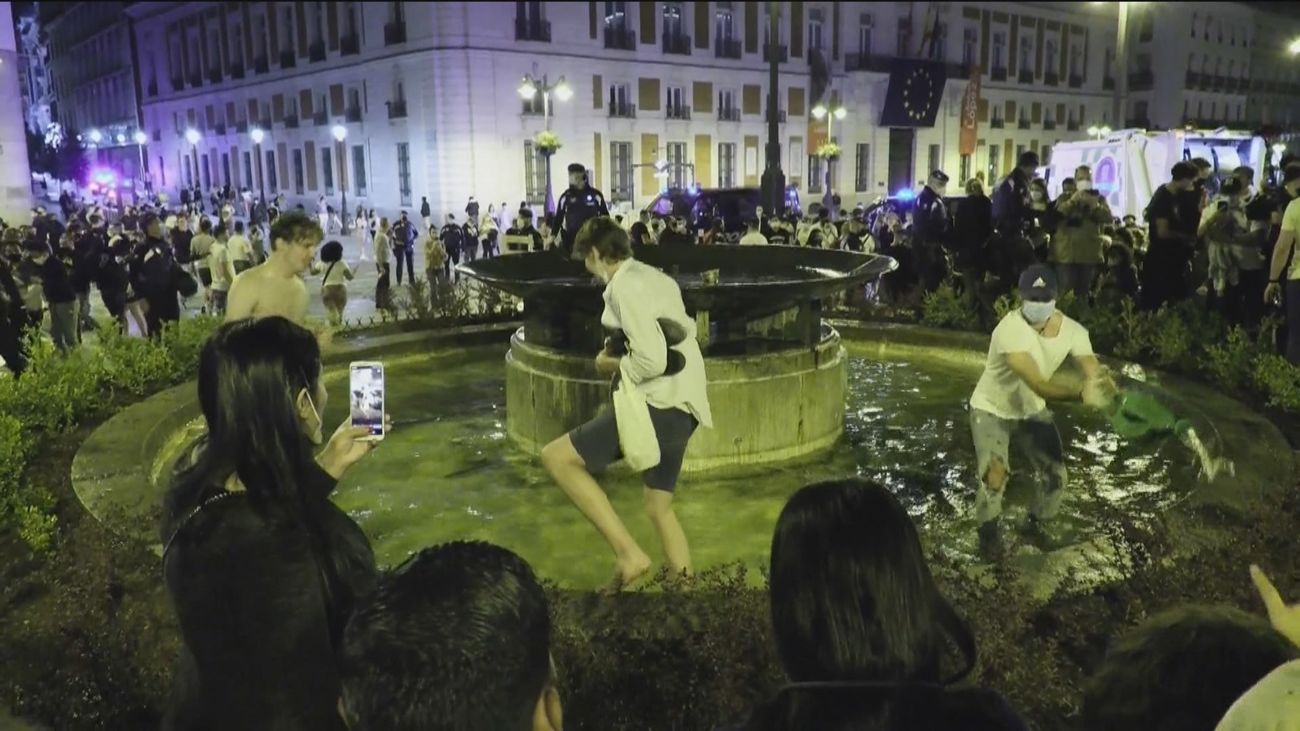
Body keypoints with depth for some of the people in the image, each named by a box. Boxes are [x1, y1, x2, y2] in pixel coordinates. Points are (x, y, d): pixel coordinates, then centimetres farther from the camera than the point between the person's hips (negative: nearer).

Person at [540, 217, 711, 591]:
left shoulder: (624, 286, -12)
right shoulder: (656, 278, 18)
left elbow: (652, 360, -22)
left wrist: (614, 364, -3)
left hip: (659, 405, -10)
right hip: (682, 406, 10)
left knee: (556, 457, -7)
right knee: (659, 508, 21)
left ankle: (629, 554, -8)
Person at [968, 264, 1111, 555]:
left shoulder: (1073, 331, -16)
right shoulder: (1011, 329, -34)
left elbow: (1095, 374, -27)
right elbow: (1039, 386, -41)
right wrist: (1081, 393, -57)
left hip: (1033, 411, 5)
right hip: (991, 410, -5)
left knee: (1056, 476, 3)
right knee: (995, 473, -20)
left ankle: (1035, 522, 34)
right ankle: (988, 526, 11)